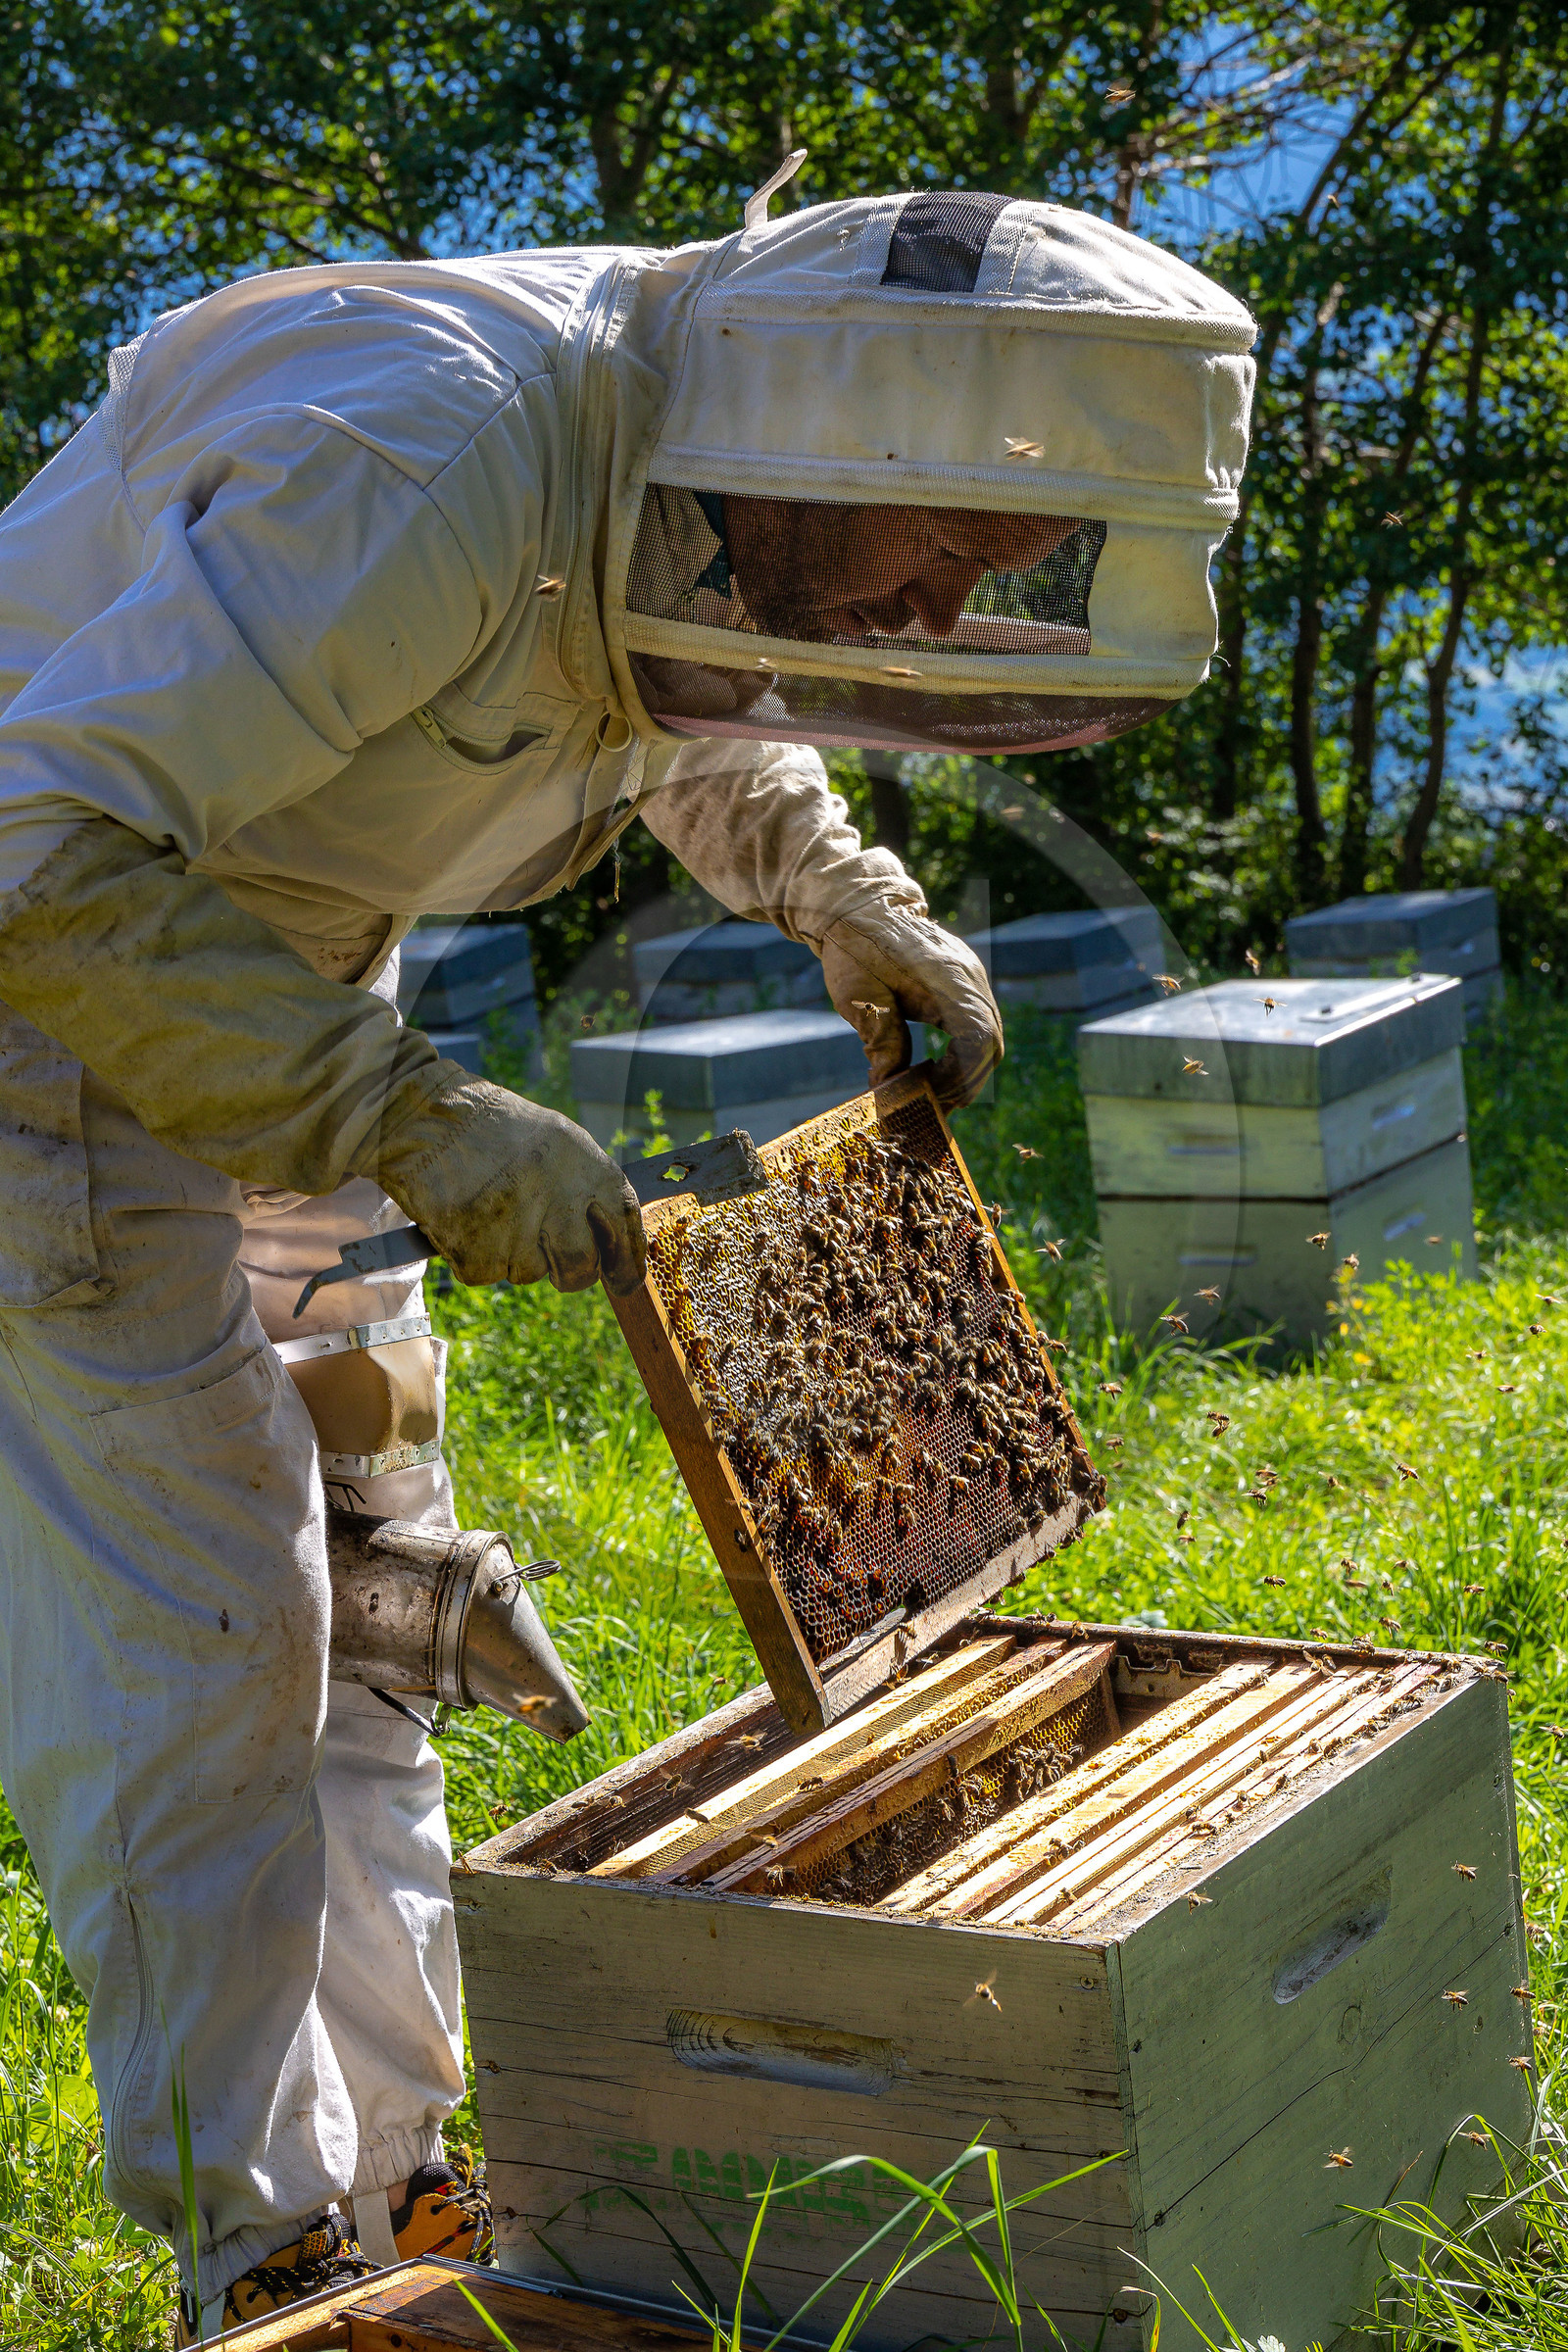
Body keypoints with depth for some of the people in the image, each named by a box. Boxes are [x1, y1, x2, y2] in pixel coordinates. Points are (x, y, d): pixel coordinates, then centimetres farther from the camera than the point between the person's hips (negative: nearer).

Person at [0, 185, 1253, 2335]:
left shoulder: (674, 484, -5)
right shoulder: (434, 463, -34)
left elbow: (693, 715, 21)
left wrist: (850, 903, 5)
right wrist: (419, 1129, -37)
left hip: (270, 979, 9)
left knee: (370, 1580, 11)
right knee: (190, 1636, -8)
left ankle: (388, 2176, 22)